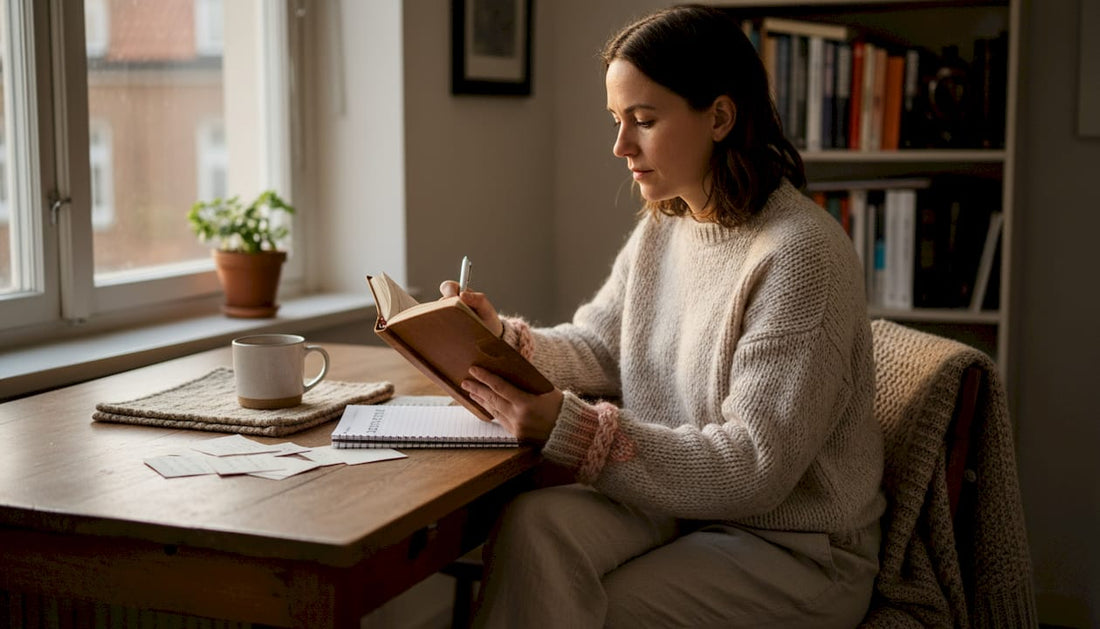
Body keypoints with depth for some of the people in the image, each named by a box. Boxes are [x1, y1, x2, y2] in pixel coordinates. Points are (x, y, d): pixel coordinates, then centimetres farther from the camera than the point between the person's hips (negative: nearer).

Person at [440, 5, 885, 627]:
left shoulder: (801, 255, -21)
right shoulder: (662, 227, 6)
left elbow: (755, 467, -23)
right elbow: (598, 348, 13)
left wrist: (573, 430, -28)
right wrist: (504, 337, -8)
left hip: (792, 550, -6)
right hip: (676, 501, 6)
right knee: (534, 521, -21)